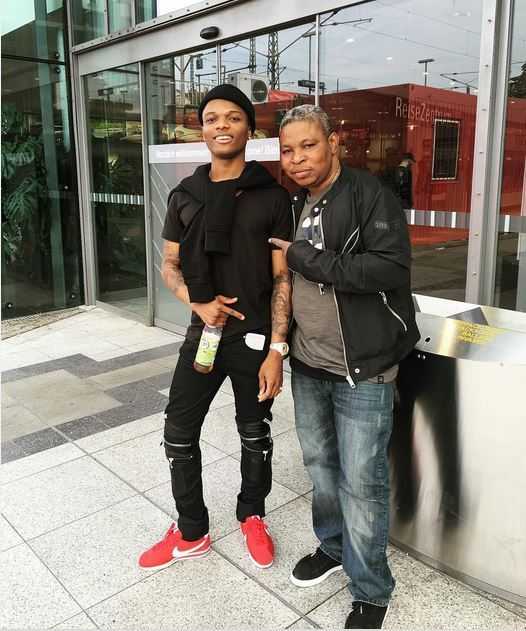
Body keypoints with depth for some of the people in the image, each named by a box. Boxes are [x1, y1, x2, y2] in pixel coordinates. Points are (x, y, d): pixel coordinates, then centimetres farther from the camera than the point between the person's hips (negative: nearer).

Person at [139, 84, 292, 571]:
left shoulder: (272, 196, -5)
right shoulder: (185, 195, 5)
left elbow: (282, 277, -6)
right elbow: (170, 264, 10)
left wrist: (276, 349, -13)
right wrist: (198, 304, -10)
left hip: (255, 336, -3)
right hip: (203, 332, 3)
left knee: (255, 435, 12)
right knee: (179, 434, 6)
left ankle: (252, 517, 38)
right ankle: (191, 534, 28)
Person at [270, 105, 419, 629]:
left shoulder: (370, 196, -13)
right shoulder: (294, 205, 10)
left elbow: (392, 270, -25)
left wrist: (306, 259, -21)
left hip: (361, 369, -7)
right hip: (307, 365, 7)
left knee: (361, 481, 2)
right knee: (319, 462, 20)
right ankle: (333, 546, 44)